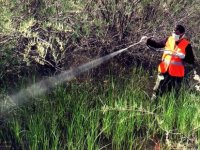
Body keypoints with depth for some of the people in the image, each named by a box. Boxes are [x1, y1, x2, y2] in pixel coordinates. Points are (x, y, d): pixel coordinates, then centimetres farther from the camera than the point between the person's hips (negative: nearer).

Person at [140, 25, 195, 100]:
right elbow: (157, 44, 9)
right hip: (164, 71, 3)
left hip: (176, 74, -3)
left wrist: (182, 56, -26)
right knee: (157, 91, 12)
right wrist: (147, 40, -6)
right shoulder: (169, 40, -1)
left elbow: (191, 61, -10)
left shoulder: (186, 45, -10)